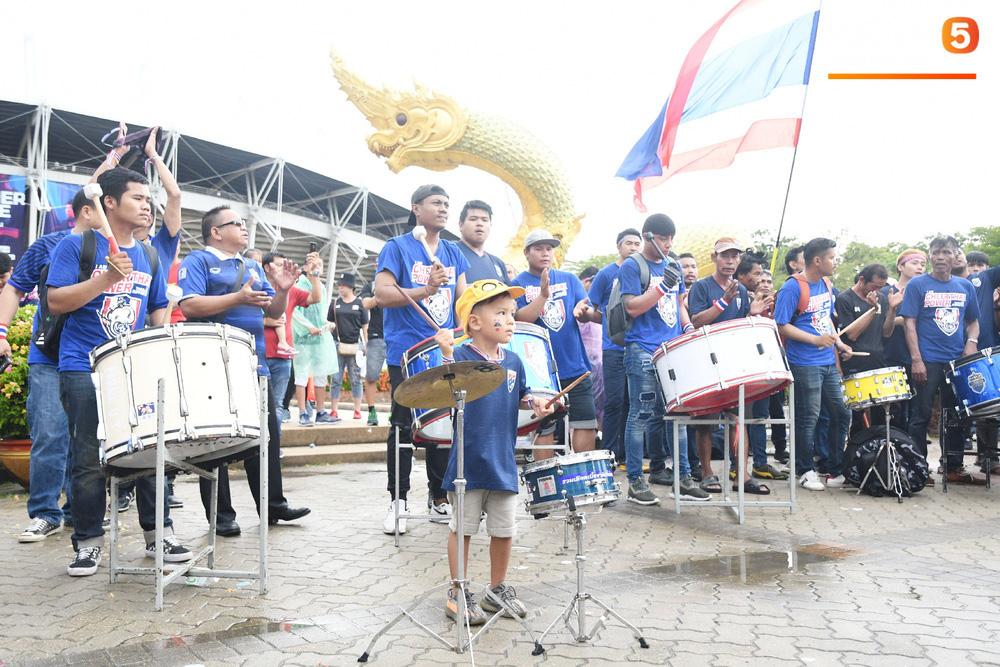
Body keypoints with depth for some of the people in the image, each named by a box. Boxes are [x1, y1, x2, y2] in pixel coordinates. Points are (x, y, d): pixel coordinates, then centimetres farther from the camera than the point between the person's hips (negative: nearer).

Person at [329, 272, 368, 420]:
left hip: (355, 345, -1)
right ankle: (333, 410, 6)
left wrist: (366, 344, 2)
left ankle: (357, 410, 8)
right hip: (338, 344, 2)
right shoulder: (335, 303, 11)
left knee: (355, 379, 2)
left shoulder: (360, 304, 6)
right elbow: (329, 323, 17)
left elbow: (365, 326, 6)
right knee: (336, 378, 2)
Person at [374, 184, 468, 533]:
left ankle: (439, 498, 20)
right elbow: (382, 294, -11)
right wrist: (427, 290, -19)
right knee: (403, 426, 0)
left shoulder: (454, 253, 15)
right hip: (407, 353, -5)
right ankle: (397, 501, 10)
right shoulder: (397, 248, 0)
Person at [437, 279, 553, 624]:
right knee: (462, 527, 6)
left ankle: (498, 589, 32)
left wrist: (534, 402, 1)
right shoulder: (463, 356, -10)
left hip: (503, 462, 6)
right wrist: (446, 353, -37)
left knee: (504, 529, 14)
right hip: (468, 461, -5)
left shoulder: (513, 362, 8)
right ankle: (458, 594, 20)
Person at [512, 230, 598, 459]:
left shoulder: (569, 280, 12)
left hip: (575, 365, 3)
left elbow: (589, 313, 5)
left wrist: (582, 310, -19)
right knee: (544, 428, 4)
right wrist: (543, 295, -23)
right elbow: (521, 319, -11)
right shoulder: (519, 284, 2)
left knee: (587, 423, 3)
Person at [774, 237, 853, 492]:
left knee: (842, 413, 12)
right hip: (805, 364, -8)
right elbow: (782, 326, -16)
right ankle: (805, 471, 12)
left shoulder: (826, 285, 12)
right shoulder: (793, 288, -13)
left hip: (828, 362, 8)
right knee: (808, 418, -1)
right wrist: (815, 339, -21)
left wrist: (839, 343, 10)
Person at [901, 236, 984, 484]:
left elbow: (973, 321, 20)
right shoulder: (918, 285, -1)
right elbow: (909, 323, -6)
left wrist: (971, 341, -1)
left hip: (957, 361, 4)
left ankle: (955, 467, 20)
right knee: (921, 415, -1)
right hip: (928, 361, -4)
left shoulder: (965, 286, 12)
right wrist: (916, 360, -13)